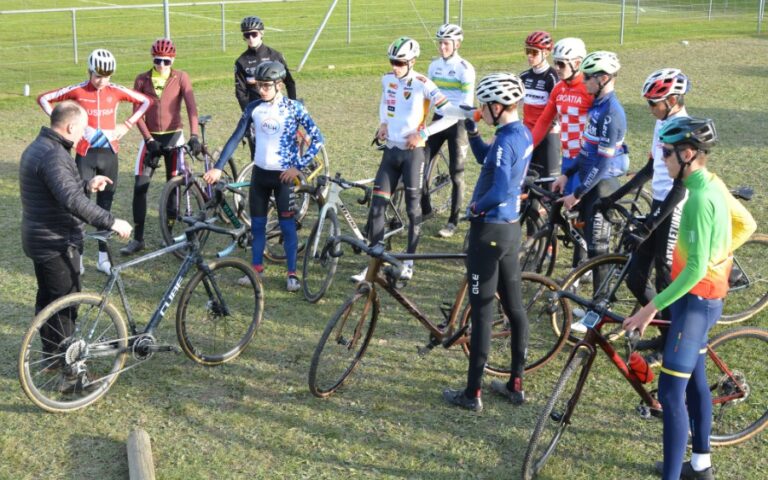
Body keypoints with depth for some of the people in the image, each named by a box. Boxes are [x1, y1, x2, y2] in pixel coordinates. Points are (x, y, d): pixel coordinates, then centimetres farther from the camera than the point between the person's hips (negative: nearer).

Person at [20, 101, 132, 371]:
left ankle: (51, 355, 35)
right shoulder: (53, 156, -24)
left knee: (47, 299, 21)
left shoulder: (38, 147, 11)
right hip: (57, 245, -11)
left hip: (41, 240, 11)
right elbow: (72, 201, -35)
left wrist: (87, 185, 10)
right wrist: (112, 222, -33)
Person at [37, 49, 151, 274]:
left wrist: (127, 124, 2)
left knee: (105, 205, 8)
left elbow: (145, 101, 10)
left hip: (109, 154, 2)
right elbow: (43, 99, 2)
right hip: (85, 154, -2)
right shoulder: (77, 91, -6)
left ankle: (103, 257, 16)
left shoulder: (116, 91, -2)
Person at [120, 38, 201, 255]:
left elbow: (191, 107, -13)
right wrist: (149, 139, -10)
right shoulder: (142, 80, 0)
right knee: (140, 187, -4)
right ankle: (137, 238, 3)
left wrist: (194, 136, -25)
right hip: (151, 138, 1)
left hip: (174, 136, -1)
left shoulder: (181, 77, -4)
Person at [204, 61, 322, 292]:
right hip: (260, 173, 4)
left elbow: (317, 139, -9)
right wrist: (218, 167, -5)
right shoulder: (253, 108, 1)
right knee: (257, 224, 10)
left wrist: (298, 166, -14)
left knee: (287, 225, 2)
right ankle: (257, 268, 24)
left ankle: (292, 273, 12)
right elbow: (235, 138, 3)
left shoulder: (293, 108, -9)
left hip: (284, 174, -4)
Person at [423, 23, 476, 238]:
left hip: (457, 123, -5)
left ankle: (453, 221, 9)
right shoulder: (434, 65, 6)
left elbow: (467, 102, -15)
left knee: (456, 174, 0)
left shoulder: (465, 69, -11)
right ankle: (425, 208, 18)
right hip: (438, 120, 6)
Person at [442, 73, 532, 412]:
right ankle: (516, 384, 25)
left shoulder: (504, 142, -21)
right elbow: (486, 159, 20)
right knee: (514, 306, 14)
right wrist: (471, 130, 8)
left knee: (482, 312, -2)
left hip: (489, 230, -9)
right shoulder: (524, 134, 7)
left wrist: (476, 207, -12)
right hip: (512, 227, 9)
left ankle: (472, 393, 8)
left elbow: (499, 191, -29)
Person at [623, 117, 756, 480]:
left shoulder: (699, 199, -25)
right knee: (694, 378, 21)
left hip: (695, 300, -10)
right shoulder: (712, 184, 4)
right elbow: (747, 225, 18)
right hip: (702, 298, 10)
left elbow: (695, 269, -28)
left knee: (671, 391, -9)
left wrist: (652, 306, -25)